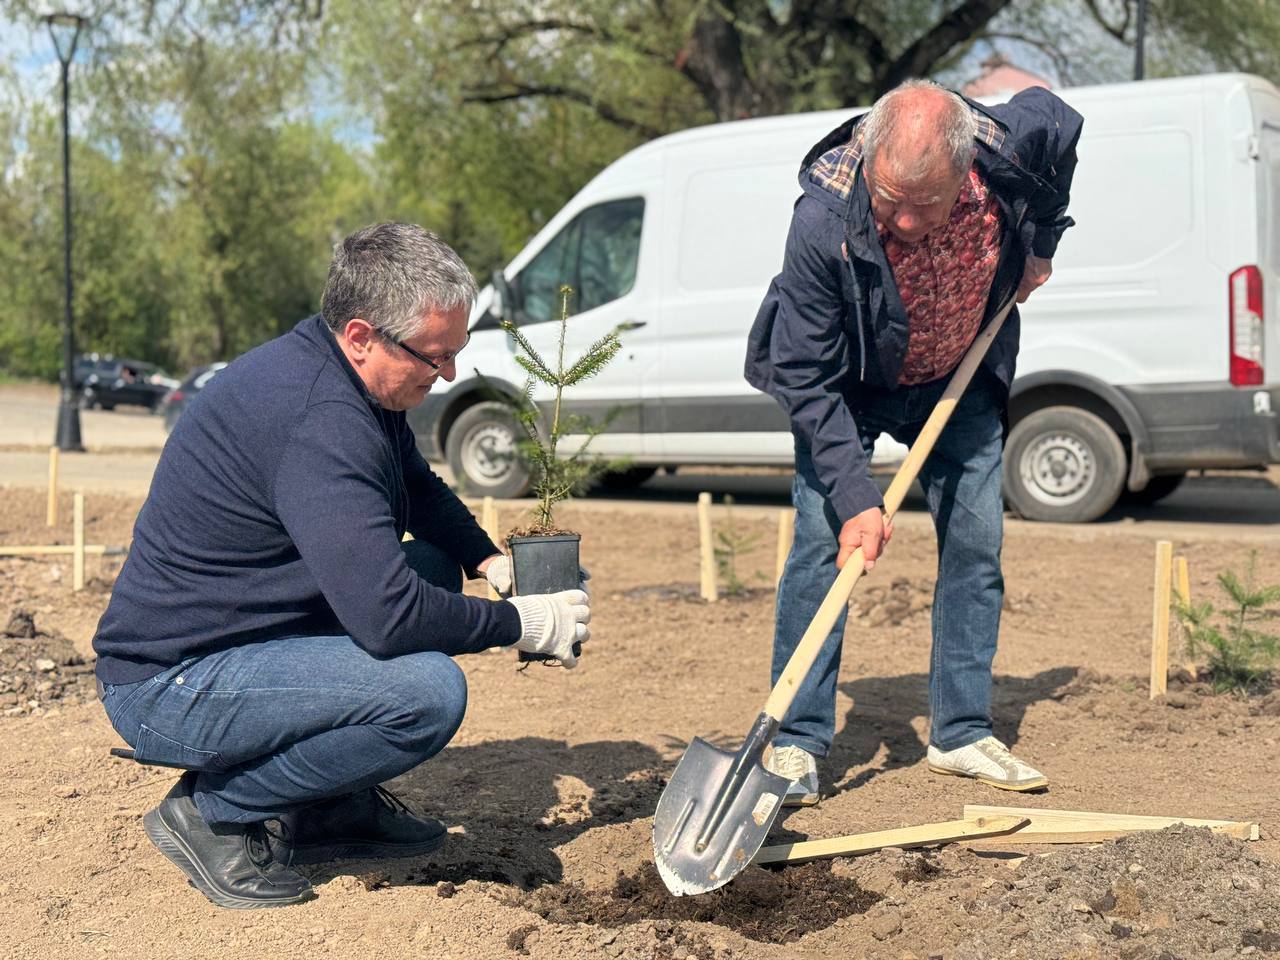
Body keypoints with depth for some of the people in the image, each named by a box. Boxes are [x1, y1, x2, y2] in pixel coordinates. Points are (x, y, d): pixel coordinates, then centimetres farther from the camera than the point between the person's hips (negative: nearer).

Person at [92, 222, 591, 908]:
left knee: (435, 568, 13)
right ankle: (214, 811, -6)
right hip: (168, 689, -10)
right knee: (429, 692, -27)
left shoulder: (340, 375, 5)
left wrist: (490, 560, 5)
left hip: (234, 636, 10)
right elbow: (387, 615, -31)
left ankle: (329, 807, 15)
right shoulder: (319, 418, -27)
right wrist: (522, 624, -15)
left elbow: (420, 489, 23)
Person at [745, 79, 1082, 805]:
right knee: (823, 539, -13)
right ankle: (797, 740, -3)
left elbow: (1062, 124, -1)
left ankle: (963, 731, 14)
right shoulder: (825, 222, -37)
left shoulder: (1015, 143, -29)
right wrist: (855, 496, -32)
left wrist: (1039, 245, 0)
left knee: (976, 541, 2)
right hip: (850, 384, -3)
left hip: (960, 376, 4)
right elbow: (807, 378, -28)